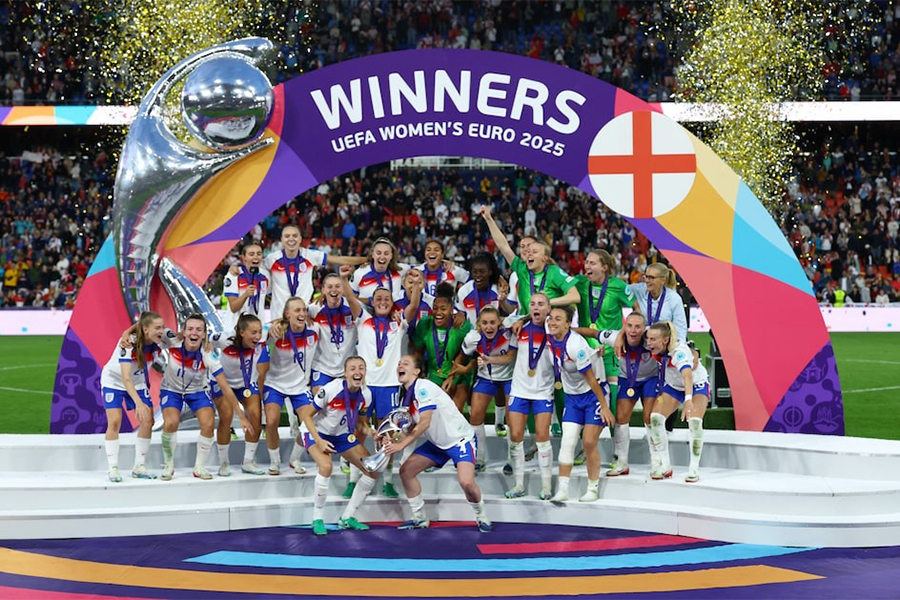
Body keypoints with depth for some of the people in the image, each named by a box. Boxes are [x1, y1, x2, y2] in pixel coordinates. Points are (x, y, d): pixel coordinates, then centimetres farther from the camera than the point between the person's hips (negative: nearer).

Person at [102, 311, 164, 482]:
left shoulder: (157, 343, -21)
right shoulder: (129, 344, -35)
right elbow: (126, 378, -40)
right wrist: (138, 402, -51)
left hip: (138, 383, 5)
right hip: (113, 381, -5)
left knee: (148, 421, -7)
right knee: (114, 422, -17)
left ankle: (139, 467, 5)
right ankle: (113, 468, -8)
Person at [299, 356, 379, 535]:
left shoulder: (366, 395, -13)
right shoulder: (330, 389, -29)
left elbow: (360, 423, 3)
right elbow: (307, 415, -20)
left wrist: (372, 433, -19)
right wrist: (319, 441, -30)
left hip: (342, 434, 6)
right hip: (316, 431, -6)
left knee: (373, 471, -1)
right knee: (326, 465, -35)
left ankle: (347, 518, 13)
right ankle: (317, 519, -17)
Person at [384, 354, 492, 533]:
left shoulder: (423, 387, -21)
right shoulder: (407, 395, 5)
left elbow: (425, 423, -28)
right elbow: (414, 429, 5)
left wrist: (401, 444, -28)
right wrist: (393, 441, -13)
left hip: (460, 438, -9)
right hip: (437, 443, 9)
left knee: (466, 482, -27)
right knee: (406, 470, 1)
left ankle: (481, 517, 2)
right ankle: (420, 518, 16)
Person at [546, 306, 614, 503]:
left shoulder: (575, 345, -27)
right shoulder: (550, 339, -8)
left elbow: (591, 378, -22)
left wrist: (604, 406, -17)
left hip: (594, 393, -6)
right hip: (572, 396, 6)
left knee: (589, 442, -7)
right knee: (567, 441, -5)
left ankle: (593, 489, 9)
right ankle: (562, 490, -6)